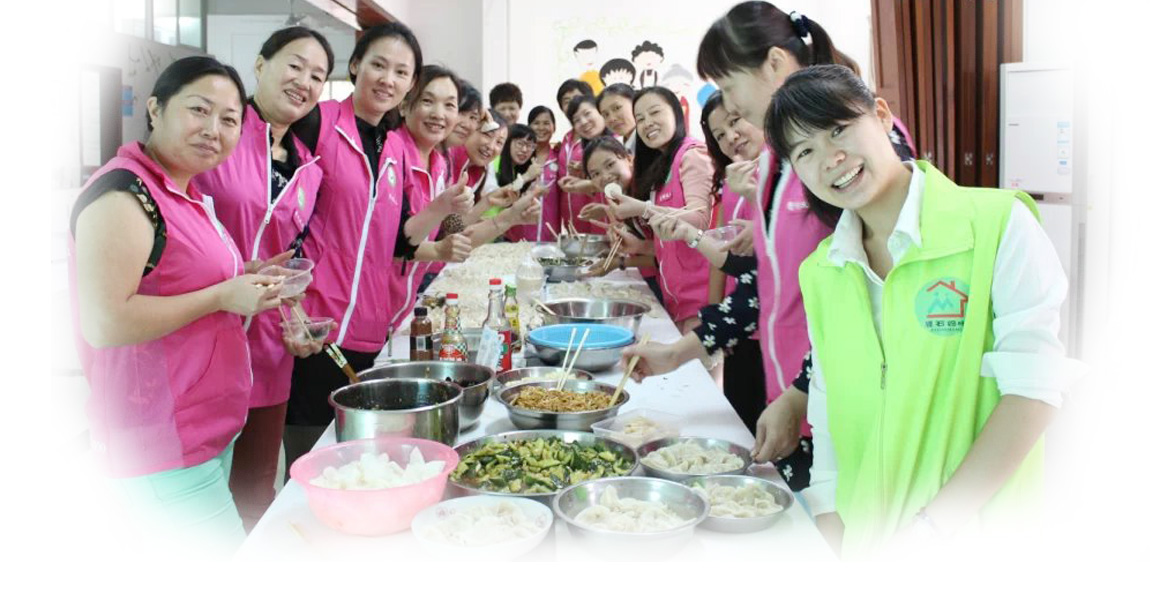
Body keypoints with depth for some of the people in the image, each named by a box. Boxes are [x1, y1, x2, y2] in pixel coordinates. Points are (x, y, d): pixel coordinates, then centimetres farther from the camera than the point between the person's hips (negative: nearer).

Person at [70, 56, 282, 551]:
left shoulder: (184, 194, 12)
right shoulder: (123, 194, -17)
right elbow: (104, 323, -25)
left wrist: (245, 278, 6)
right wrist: (222, 296, -20)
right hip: (163, 451, -9)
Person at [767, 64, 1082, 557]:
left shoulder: (1000, 225, -6)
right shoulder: (818, 275, 7)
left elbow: (1033, 391, -9)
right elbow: (827, 423, 7)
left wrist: (930, 527, -12)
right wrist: (834, 549, -3)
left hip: (980, 534, -3)